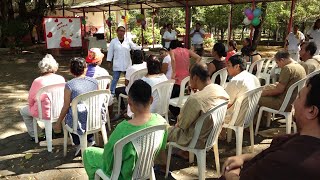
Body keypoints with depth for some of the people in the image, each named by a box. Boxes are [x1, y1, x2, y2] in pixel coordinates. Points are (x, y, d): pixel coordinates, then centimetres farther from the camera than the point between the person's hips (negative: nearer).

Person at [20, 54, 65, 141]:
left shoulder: (38, 81, -15)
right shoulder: (61, 79, -5)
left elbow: (30, 100, -3)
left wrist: (32, 107, 17)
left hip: (47, 113, -5)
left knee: (23, 111, 22)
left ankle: (37, 135, 21)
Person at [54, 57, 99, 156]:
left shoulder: (69, 85, -14)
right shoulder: (94, 81, -4)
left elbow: (66, 107, -9)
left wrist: (58, 123, 6)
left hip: (79, 122, -3)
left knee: (67, 118, 31)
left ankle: (79, 144, 21)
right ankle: (90, 141, 31)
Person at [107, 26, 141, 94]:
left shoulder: (128, 40, 6)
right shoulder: (113, 41, 4)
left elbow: (134, 47, 1)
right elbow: (110, 52, 6)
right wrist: (109, 61, 3)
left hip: (127, 64, 2)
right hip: (117, 64, -1)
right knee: (115, 78, 0)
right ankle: (112, 92, 11)